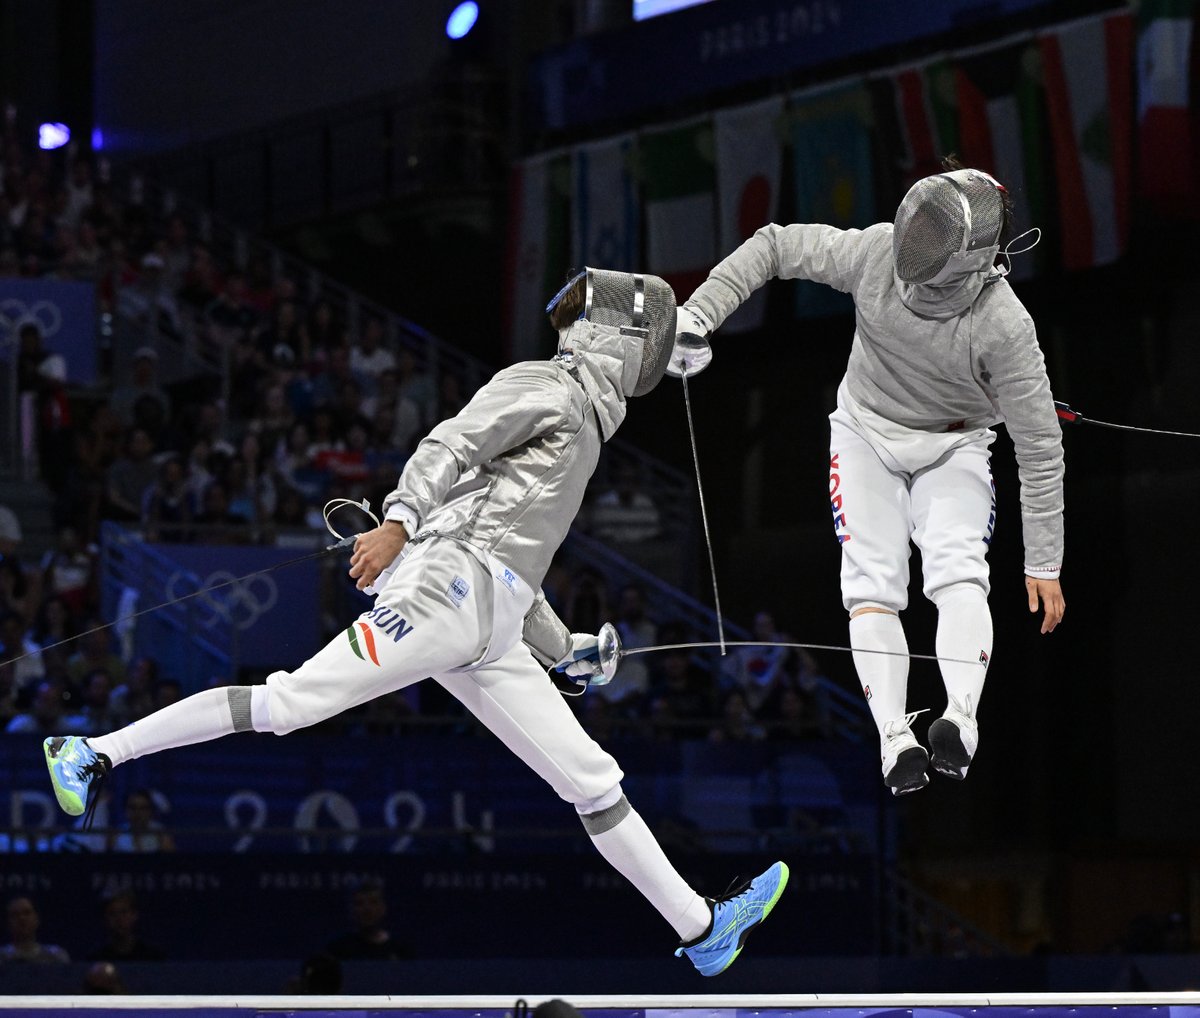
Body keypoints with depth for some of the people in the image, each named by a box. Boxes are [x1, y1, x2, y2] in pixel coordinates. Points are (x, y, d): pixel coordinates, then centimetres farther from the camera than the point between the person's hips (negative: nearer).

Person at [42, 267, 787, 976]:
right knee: (289, 705, -15)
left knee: (593, 780, 6)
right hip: (446, 586, -9)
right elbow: (449, 445, -13)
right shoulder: (545, 387, 3)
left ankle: (703, 930, 8)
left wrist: (566, 649, 35)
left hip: (488, 636, 9)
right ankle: (97, 754, -9)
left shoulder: (578, 423, 30)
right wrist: (398, 521, -30)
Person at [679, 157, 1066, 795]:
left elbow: (1040, 449, -20)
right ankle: (894, 738, -19)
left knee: (956, 573, -26)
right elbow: (775, 246, -7)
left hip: (952, 448, -2)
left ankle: (961, 720, -37)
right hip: (866, 435, 3)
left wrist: (1044, 563, -17)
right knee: (874, 583, -13)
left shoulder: (1005, 327, -30)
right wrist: (698, 315, -17)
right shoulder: (876, 252, -24)